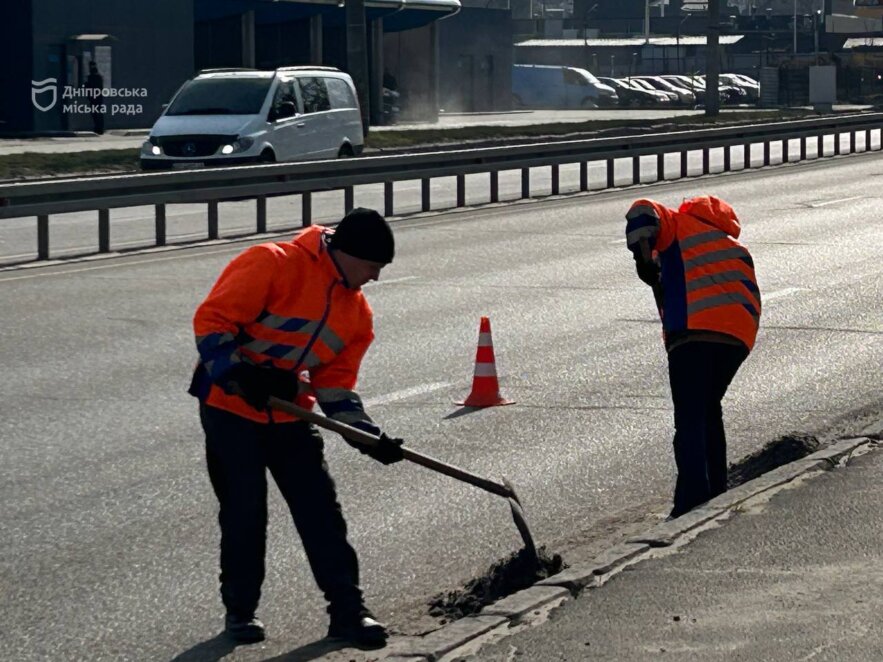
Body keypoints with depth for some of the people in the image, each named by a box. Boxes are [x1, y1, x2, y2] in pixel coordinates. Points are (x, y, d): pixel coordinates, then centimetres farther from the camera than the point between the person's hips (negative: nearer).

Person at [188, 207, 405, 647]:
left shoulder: (357, 310, 5)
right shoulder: (273, 265, -17)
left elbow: (335, 384, 9)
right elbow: (212, 319, -20)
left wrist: (368, 436, -3)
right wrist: (241, 375, -29)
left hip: (290, 415, 6)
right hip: (231, 407, -6)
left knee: (320, 511, 1)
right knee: (244, 511, 0)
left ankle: (347, 609, 8)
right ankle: (240, 608, 17)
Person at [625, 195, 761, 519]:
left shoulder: (678, 225, 20)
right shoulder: (737, 249, 34)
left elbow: (643, 212, -1)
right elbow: (752, 300, 24)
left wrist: (644, 258, -7)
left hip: (692, 331, -5)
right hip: (739, 336, 5)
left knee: (690, 419, -9)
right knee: (710, 411, 23)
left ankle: (692, 501, -22)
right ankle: (717, 494, 23)